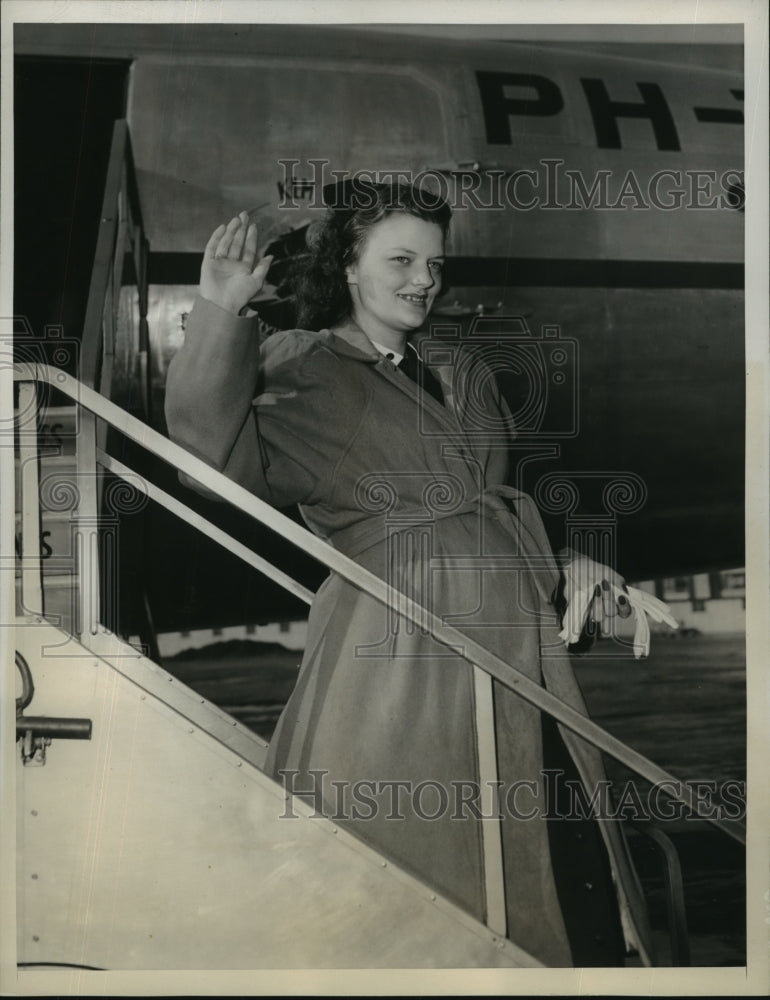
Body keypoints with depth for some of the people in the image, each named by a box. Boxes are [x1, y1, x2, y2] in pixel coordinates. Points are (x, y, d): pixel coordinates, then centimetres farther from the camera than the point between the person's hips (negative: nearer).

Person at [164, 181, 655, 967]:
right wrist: (220, 318, -21)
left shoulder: (463, 370, 20)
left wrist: (562, 565, 17)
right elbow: (222, 452, -16)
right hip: (399, 638, -6)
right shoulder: (303, 369, 1)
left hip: (516, 634, 6)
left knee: (570, 865, 6)